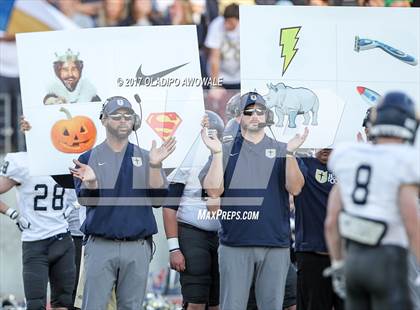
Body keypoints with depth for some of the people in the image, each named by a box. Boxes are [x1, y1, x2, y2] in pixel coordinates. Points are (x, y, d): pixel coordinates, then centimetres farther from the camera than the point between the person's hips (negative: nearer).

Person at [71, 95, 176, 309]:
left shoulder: (144, 158, 11)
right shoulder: (89, 159, 7)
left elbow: (157, 199, 0)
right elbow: (87, 200, -5)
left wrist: (154, 166, -12)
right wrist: (90, 182, -26)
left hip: (138, 248, 2)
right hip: (101, 245, -2)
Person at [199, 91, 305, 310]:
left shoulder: (281, 151, 9)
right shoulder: (226, 152, 8)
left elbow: (294, 188, -3)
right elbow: (214, 191, -3)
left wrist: (291, 153, -15)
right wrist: (216, 153, -11)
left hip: (275, 244, 1)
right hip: (235, 244, -1)